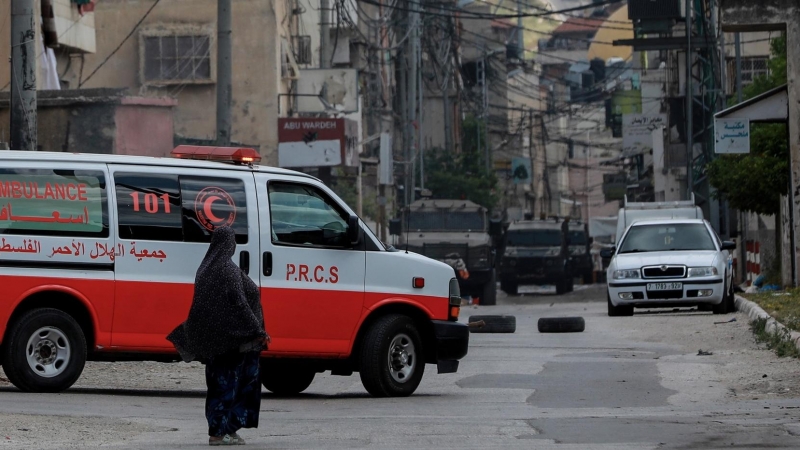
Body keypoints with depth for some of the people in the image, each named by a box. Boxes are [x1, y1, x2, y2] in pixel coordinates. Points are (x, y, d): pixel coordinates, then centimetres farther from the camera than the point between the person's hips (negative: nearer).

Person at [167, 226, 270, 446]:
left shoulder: (205, 268, 10)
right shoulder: (228, 270, -16)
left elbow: (199, 304, 16)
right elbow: (239, 303, -19)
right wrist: (258, 331, -15)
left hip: (211, 337, 9)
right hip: (230, 337, -9)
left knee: (219, 381, 13)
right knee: (227, 381, -3)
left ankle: (225, 428, 17)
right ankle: (220, 431, -2)